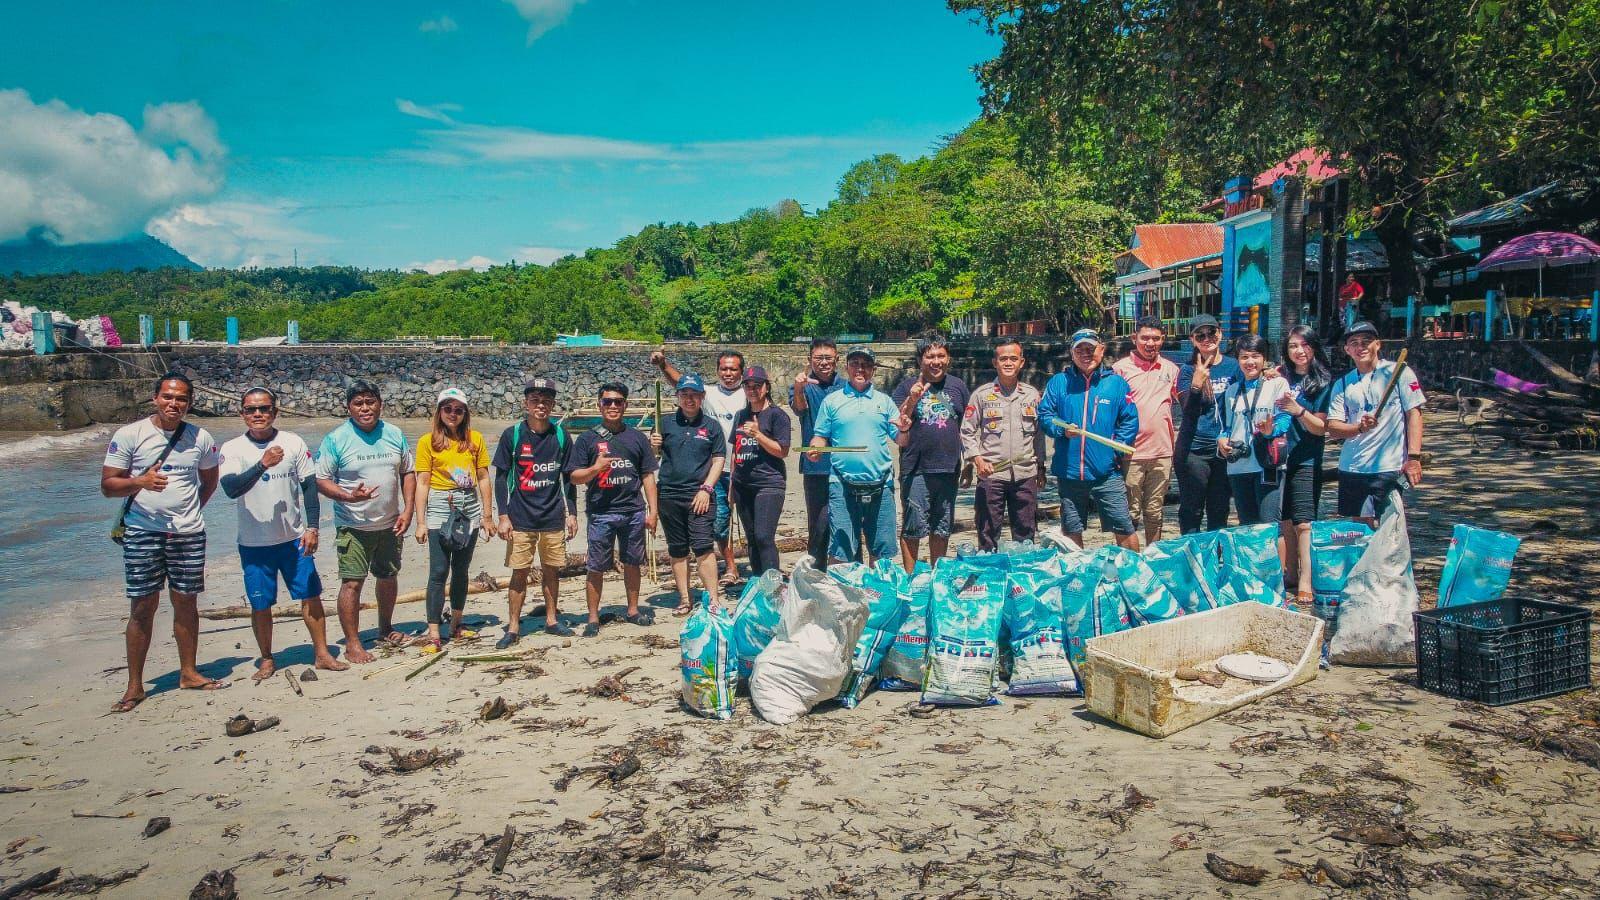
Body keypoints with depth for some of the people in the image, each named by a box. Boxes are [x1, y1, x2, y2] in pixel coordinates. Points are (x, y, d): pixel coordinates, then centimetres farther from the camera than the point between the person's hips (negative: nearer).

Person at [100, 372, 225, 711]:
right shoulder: (129, 435, -4)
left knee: (186, 603, 9)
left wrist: (190, 511, 11)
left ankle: (188, 673, 22)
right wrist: (140, 482, -23)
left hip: (189, 534, 3)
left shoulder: (200, 438, 5)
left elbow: (209, 479, 22)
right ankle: (134, 686, 9)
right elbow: (107, 484, -4)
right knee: (143, 607, 0)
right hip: (143, 532, -3)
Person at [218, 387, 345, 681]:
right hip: (254, 543, -1)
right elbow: (231, 488, -19)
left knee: (311, 596, 3)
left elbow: (309, 485, 2)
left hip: (294, 538, 1)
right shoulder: (233, 449, -4)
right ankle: (267, 659, 23)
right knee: (260, 605, 7)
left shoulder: (293, 442, 0)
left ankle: (322, 653, 14)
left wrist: (312, 527, -5)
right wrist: (263, 464, -32)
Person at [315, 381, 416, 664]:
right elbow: (321, 480, -8)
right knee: (352, 582, -6)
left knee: (388, 577, 16)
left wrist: (407, 510, -1)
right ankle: (352, 643, 3)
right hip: (353, 526, -4)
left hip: (390, 524, 4)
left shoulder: (394, 435, 4)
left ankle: (386, 627, 35)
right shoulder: (336, 439, -8)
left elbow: (408, 473, 9)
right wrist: (349, 497, -24)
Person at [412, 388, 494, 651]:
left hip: (470, 508, 3)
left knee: (461, 570, 11)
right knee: (439, 571, -6)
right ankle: (433, 634, -3)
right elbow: (422, 483, -3)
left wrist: (487, 515, 5)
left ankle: (456, 626, 23)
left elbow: (483, 478, 8)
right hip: (440, 508, -3)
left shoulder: (475, 439, 5)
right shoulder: (428, 441, -1)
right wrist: (421, 522, -7)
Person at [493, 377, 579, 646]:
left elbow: (568, 478, 9)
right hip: (521, 519, -2)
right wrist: (503, 516, -5)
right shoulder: (512, 435, -3)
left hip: (554, 518, 2)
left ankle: (551, 619, 24)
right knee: (520, 572, 1)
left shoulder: (560, 435, 3)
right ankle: (513, 627, 10)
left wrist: (572, 513, 6)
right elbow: (501, 478, 0)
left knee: (551, 570, 10)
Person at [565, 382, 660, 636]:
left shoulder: (637, 437, 10)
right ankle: (593, 618, 10)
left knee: (632, 563, 12)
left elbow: (648, 476, 11)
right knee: (596, 568, 2)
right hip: (601, 513, -2)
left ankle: (633, 610, 26)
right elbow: (574, 477, 0)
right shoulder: (588, 439, 2)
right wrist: (595, 468, -19)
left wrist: (652, 510, 5)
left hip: (634, 512, 2)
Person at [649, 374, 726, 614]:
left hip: (699, 495, -2)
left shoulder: (711, 426, 6)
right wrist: (654, 447, -12)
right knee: (677, 550, 9)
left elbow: (719, 460, 5)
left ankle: (713, 599, -4)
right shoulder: (666, 423, 8)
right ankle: (685, 599, 18)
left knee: (703, 547, -9)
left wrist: (706, 488, -5)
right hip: (669, 494, 2)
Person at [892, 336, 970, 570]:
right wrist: (912, 401, -24)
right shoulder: (906, 387, 0)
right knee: (912, 529, -1)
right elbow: (896, 426, -9)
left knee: (942, 529, 14)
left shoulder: (957, 385, 10)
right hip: (916, 471, -3)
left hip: (948, 470, 4)